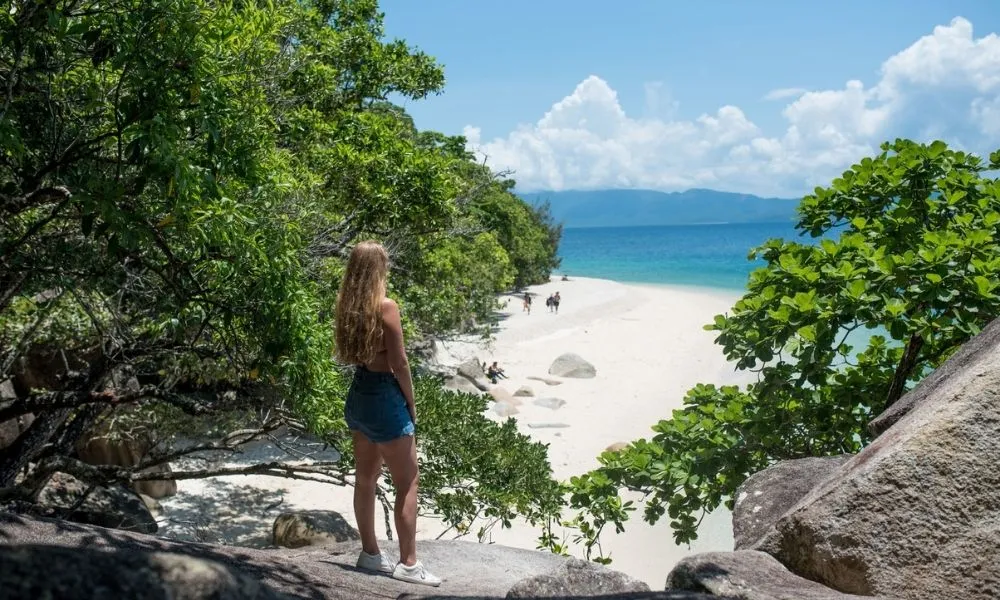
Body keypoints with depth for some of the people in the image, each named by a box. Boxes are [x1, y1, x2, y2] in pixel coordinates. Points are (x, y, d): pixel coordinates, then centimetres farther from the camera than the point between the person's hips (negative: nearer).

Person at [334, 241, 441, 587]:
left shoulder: (346, 305, 4)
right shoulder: (386, 307, -18)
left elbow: (347, 355, 11)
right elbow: (399, 363, -16)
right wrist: (411, 402, -5)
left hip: (358, 394, 8)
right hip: (385, 397, -8)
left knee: (366, 478, 16)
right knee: (407, 483, 1)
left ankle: (370, 553, 27)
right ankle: (408, 564, 6)